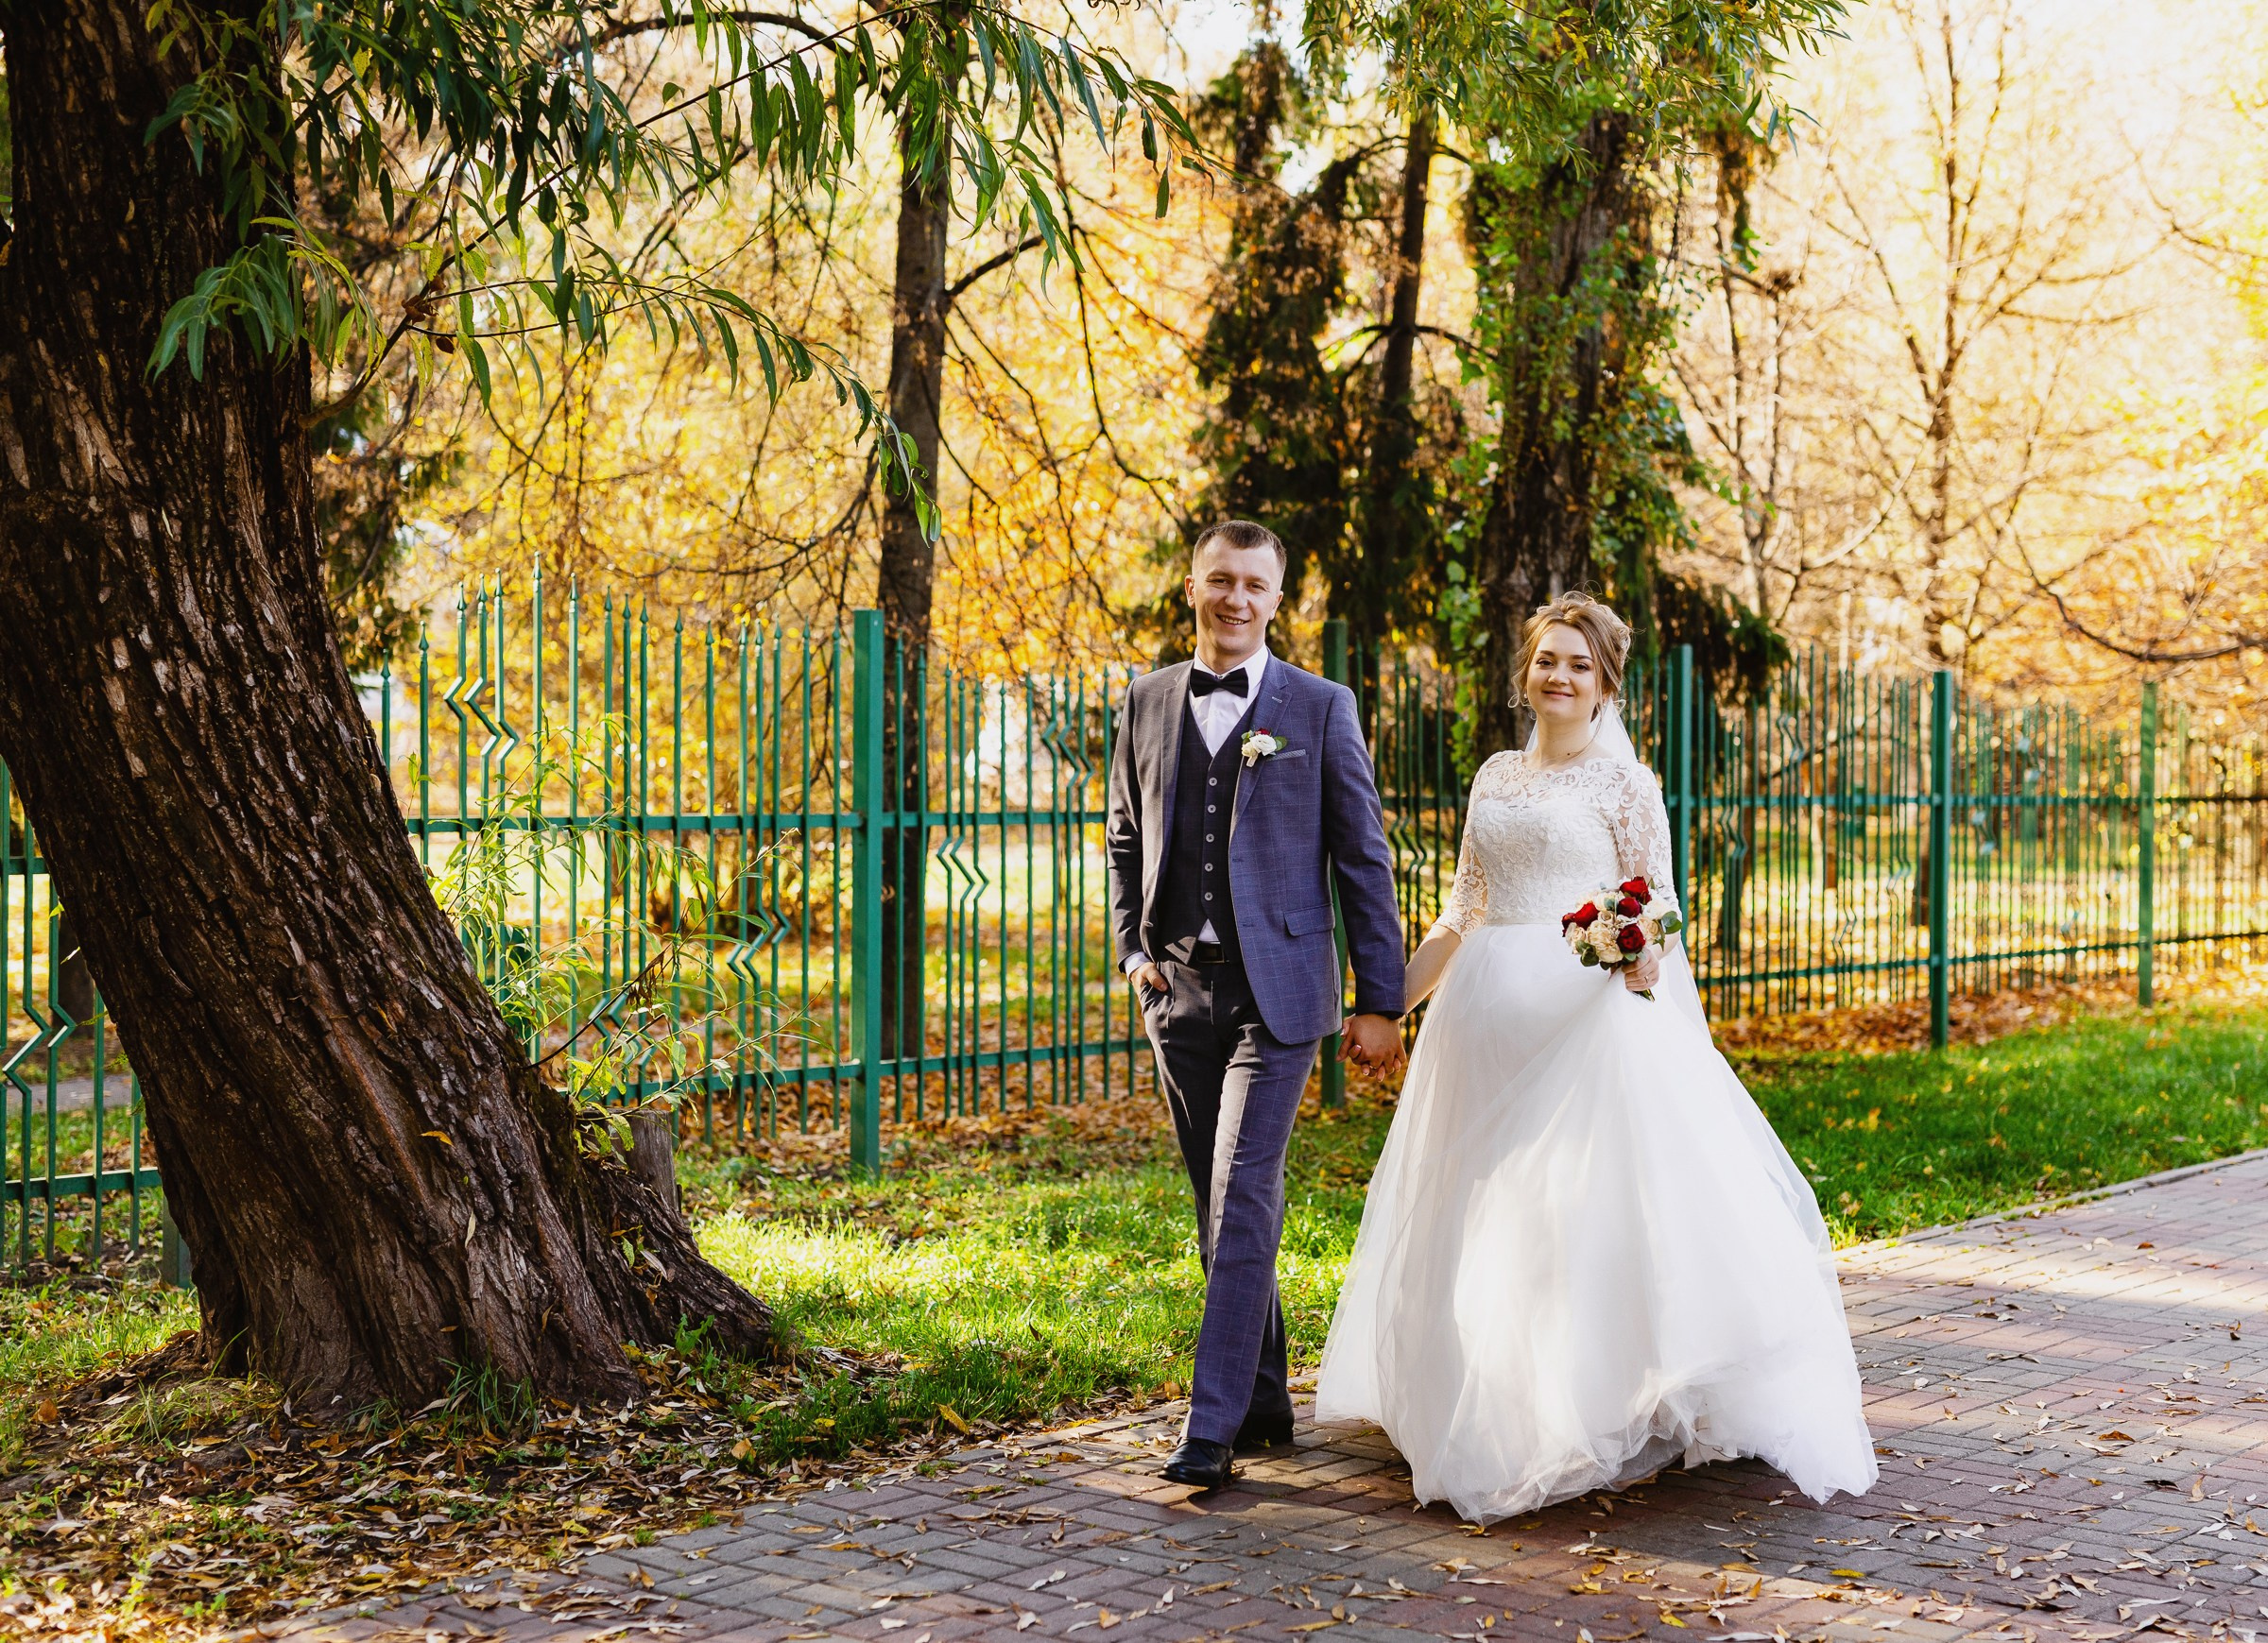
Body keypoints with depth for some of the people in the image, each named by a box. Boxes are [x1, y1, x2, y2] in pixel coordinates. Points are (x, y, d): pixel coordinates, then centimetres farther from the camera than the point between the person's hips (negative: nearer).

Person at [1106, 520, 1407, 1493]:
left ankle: (1214, 1425, -10)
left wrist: (1381, 1001, -3)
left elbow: (1364, 859, 0)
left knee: (1242, 1204, -11)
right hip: (1178, 988, 4)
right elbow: (1126, 841, 19)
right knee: (1221, 1205, 12)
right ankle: (1267, 1397, 24)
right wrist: (1132, 947, 3)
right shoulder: (1148, 703, 10)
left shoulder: (1320, 708, -1)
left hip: (1276, 990, -4)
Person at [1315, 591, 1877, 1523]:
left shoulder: (1624, 782, 0)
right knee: (1485, 1210, 7)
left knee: (1591, 1199, -11)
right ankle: (1503, 1416, 17)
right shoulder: (1495, 779, 14)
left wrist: (1642, 961, -25)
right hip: (1490, 1017, 6)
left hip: (1588, 1016, -5)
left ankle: (1600, 1417, -6)